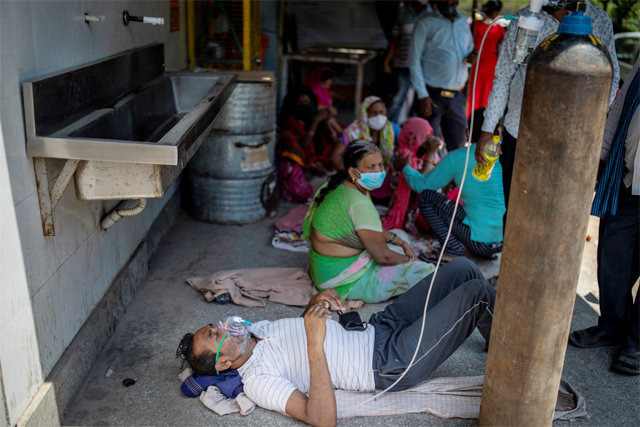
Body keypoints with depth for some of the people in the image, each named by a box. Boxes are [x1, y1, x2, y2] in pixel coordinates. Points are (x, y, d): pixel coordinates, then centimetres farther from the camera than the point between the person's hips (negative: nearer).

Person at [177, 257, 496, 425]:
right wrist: (315, 346, -38)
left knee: (462, 268, 5)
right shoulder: (258, 381, -19)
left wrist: (317, 302, -4)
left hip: (377, 327, 8)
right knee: (475, 293, -13)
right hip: (391, 364, -8)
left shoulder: (255, 330, 7)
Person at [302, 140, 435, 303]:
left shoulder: (341, 187, 3)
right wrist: (409, 259, -5)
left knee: (400, 235, 24)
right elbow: (383, 256, -24)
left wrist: (401, 242, 8)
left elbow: (374, 229, 17)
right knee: (425, 271, -15)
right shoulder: (358, 203, -28)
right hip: (345, 282, -10)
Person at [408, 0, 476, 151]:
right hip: (432, 95, -5)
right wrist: (422, 95, -13)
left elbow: (470, 50, 25)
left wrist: (471, 58, -2)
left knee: (457, 147, 8)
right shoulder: (426, 23, -1)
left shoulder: (464, 22, 15)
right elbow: (414, 60, -5)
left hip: (457, 95, 5)